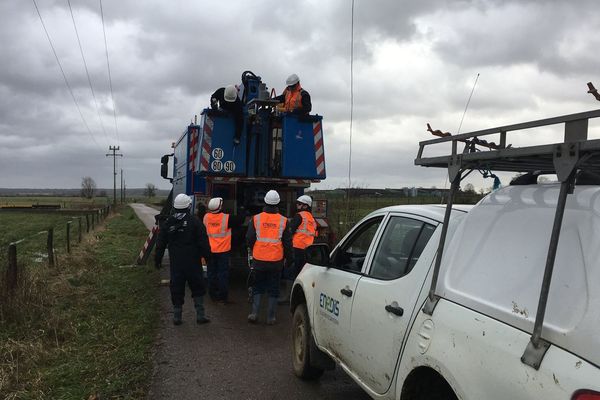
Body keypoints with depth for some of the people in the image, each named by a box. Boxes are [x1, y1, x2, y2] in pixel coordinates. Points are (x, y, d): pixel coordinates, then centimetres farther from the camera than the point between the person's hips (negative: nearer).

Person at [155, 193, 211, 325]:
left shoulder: (168, 223, 4)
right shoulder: (194, 221, -7)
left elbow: (160, 243, 9)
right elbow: (203, 242, -8)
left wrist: (158, 259, 17)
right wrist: (207, 255, 1)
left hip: (175, 263, 3)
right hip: (192, 262, -3)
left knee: (176, 289, 10)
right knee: (197, 288, 8)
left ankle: (177, 316, 14)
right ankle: (200, 315, 7)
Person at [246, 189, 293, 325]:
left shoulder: (256, 219, -4)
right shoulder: (283, 221, -4)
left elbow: (249, 239, 1)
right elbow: (287, 242, 1)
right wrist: (289, 258, 13)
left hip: (259, 259, 0)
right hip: (276, 261, 0)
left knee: (257, 287, 14)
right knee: (273, 289, 9)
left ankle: (254, 313, 7)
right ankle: (270, 317, 11)